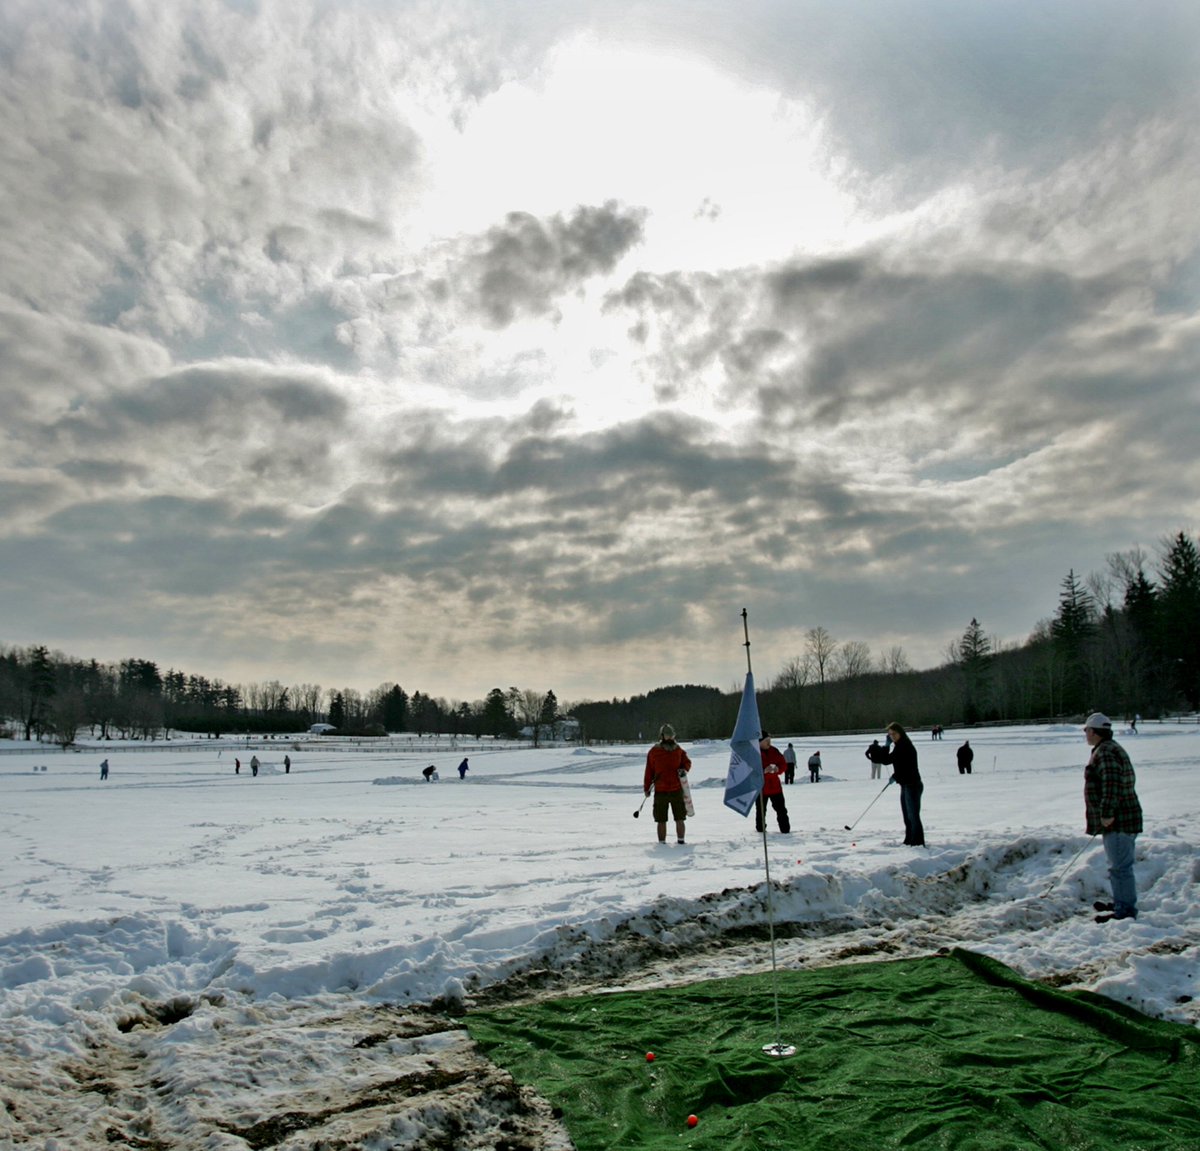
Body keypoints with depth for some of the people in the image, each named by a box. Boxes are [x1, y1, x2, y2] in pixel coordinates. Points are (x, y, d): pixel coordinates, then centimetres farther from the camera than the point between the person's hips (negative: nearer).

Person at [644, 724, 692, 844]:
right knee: (661, 820, 4)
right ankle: (662, 843, 14)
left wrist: (684, 769, -7)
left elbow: (687, 762, 16)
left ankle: (681, 841, 17)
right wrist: (646, 788, 3)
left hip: (677, 790, 2)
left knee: (680, 819, 5)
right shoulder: (654, 752, -1)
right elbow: (649, 771, 3)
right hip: (660, 791, -2)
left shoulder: (679, 750, 6)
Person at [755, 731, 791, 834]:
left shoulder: (774, 751, 4)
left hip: (775, 786, 4)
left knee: (781, 810, 5)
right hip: (760, 788, -4)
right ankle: (760, 830, 19)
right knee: (761, 811, 6)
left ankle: (785, 830, 11)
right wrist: (763, 771, -28)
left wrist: (778, 769, -13)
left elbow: (784, 764, 9)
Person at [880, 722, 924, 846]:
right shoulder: (898, 747, 12)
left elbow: (906, 767, -18)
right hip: (905, 785, 10)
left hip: (912, 784, -10)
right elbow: (886, 760, 14)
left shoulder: (907, 747, -15)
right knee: (907, 816, 16)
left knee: (913, 815, -8)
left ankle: (918, 842, -6)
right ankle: (909, 841, 25)